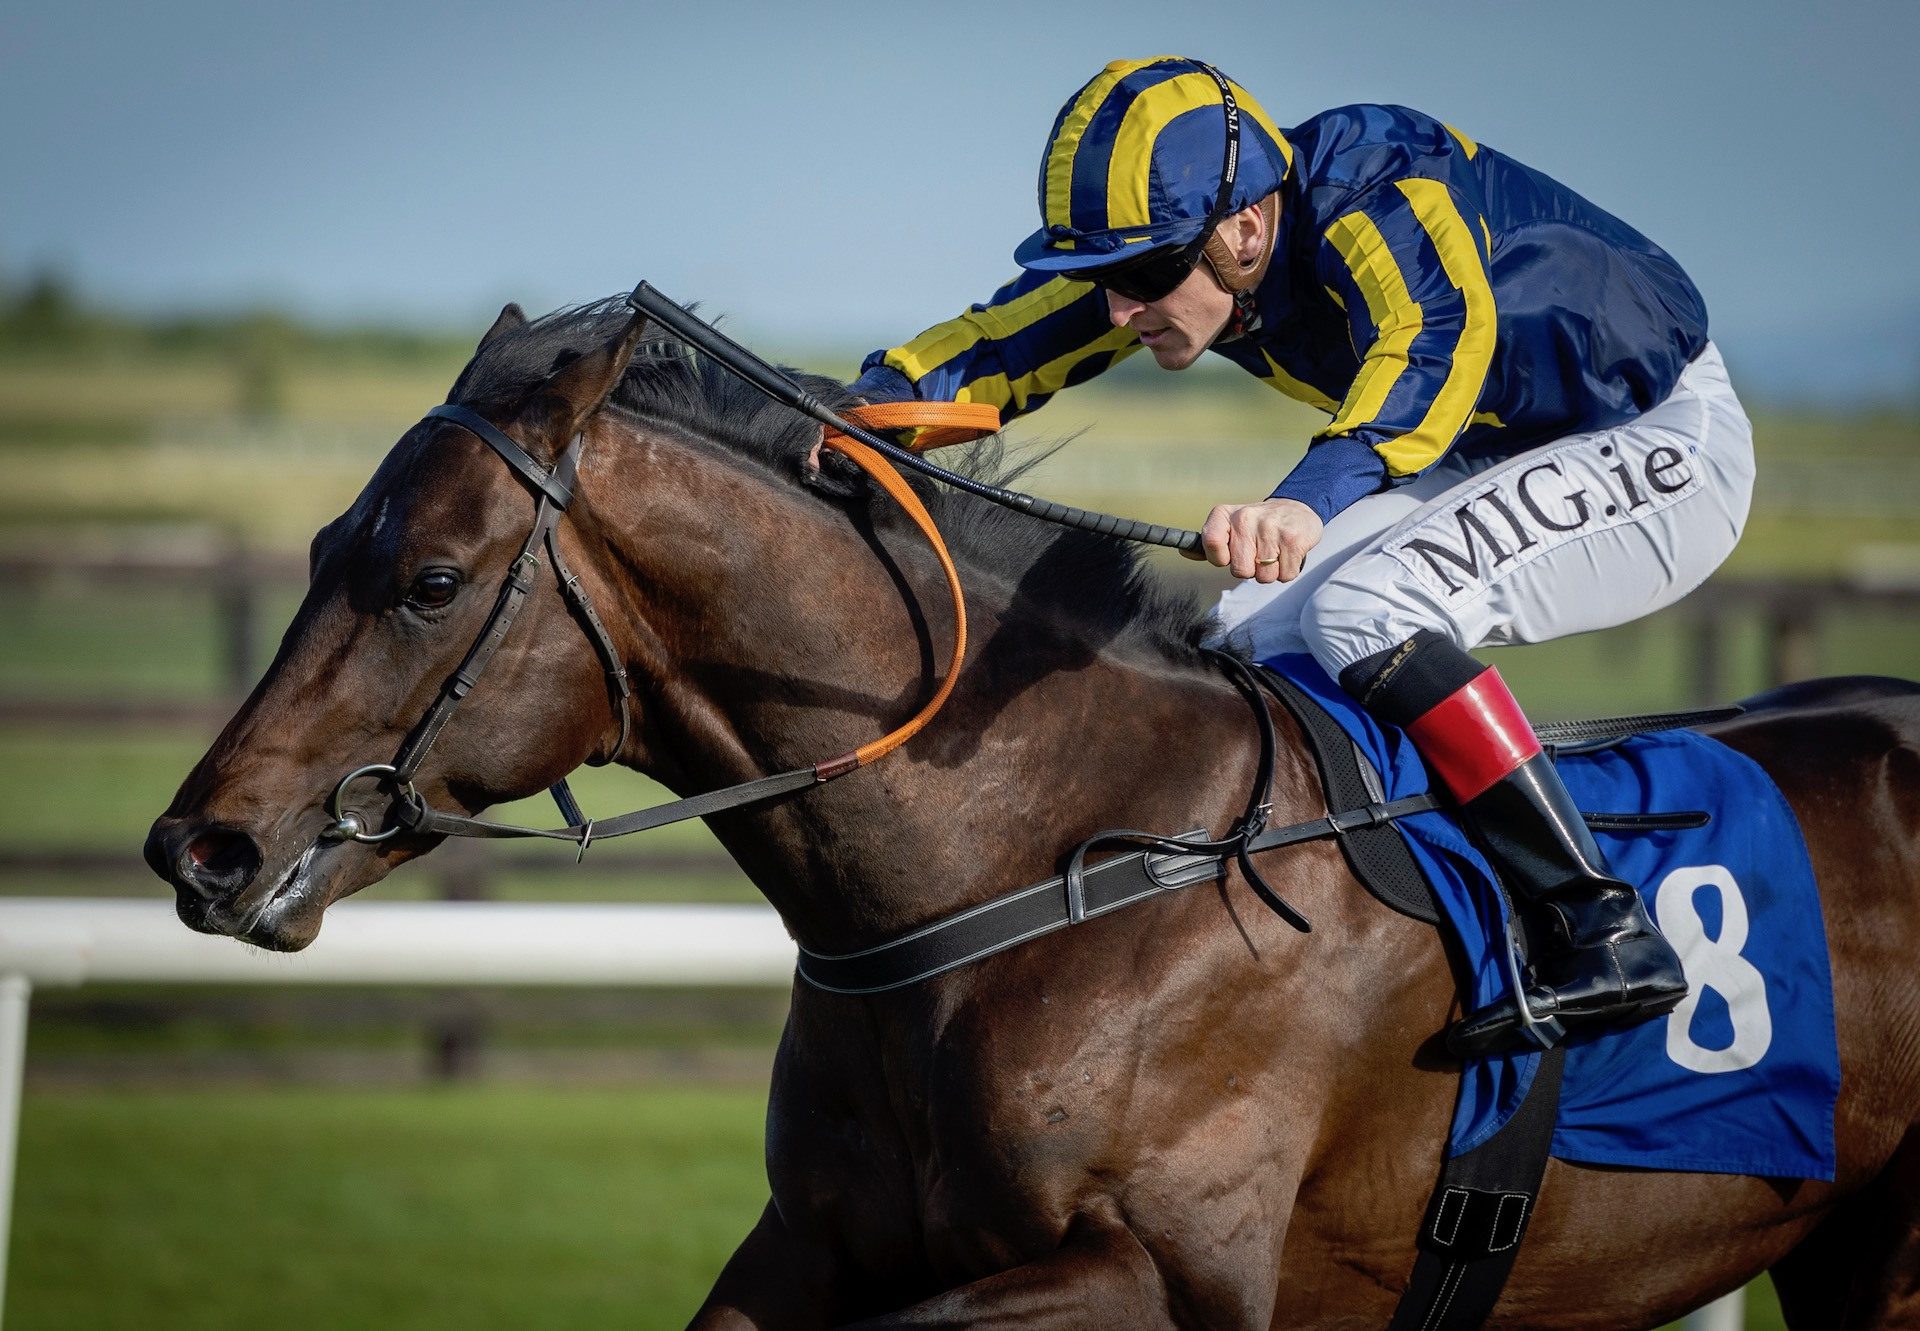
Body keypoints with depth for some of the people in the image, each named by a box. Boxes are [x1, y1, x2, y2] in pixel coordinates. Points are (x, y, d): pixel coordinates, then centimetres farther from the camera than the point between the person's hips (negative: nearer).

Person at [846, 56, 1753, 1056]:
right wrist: (872, 406, -30)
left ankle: (1606, 939, -27)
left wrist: (1310, 501, -66)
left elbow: (1436, 339, -50)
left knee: (1365, 608, -27)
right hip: (1501, 456, 9)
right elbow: (1013, 337, -9)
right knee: (1258, 629, -2)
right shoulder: (1165, 237, -7)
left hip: (1662, 443, -9)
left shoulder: (1380, 192, -31)